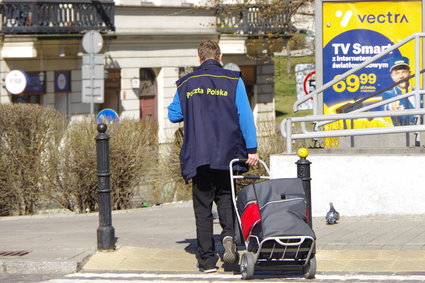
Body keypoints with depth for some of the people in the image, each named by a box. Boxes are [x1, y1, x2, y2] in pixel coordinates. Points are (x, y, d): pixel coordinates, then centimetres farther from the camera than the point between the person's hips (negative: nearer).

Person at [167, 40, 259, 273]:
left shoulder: (186, 84, 7)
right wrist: (252, 149, -3)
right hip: (227, 153, 0)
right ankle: (229, 234, -12)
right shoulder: (232, 81, 1)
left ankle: (207, 260, 1)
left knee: (203, 207, 4)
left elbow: (173, 115, 16)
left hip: (197, 155, 0)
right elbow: (245, 116, -5)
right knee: (225, 196, 17)